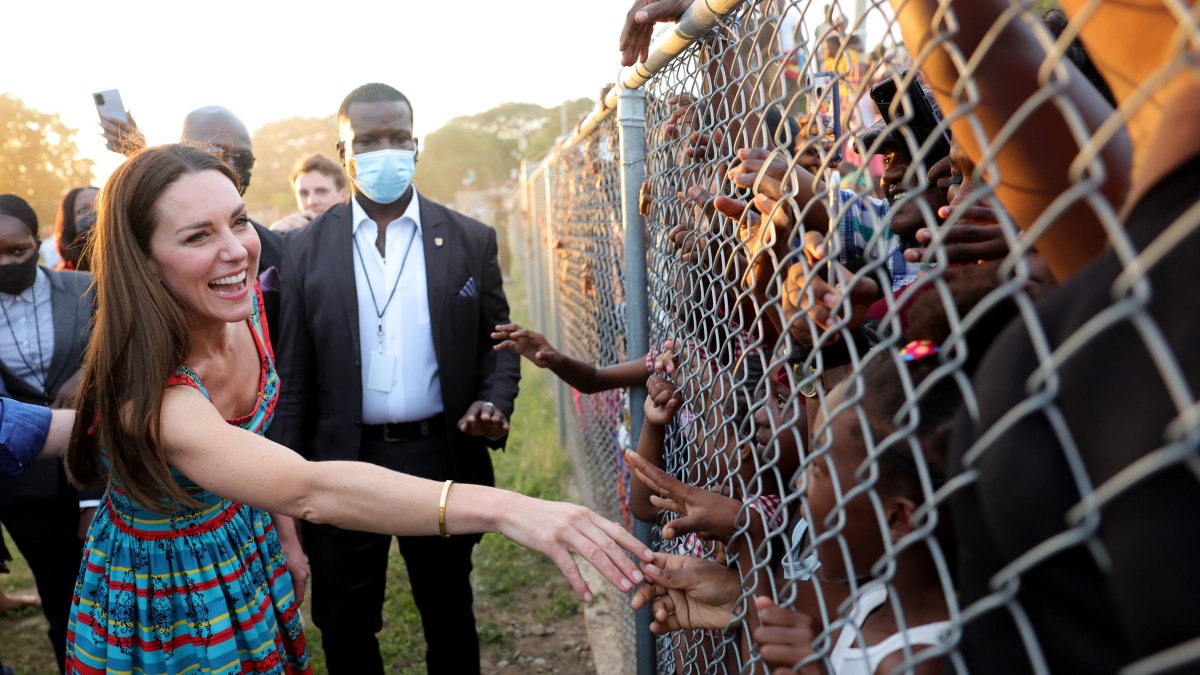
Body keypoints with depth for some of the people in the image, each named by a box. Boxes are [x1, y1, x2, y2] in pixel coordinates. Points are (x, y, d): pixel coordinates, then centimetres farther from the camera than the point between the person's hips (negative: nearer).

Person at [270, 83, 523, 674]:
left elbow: (498, 344, 6)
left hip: (442, 460, 0)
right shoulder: (305, 249, 0)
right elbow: (293, 376, 2)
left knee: (450, 619, 17)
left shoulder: (471, 241, 0)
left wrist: (494, 404, -14)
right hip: (343, 465, 1)